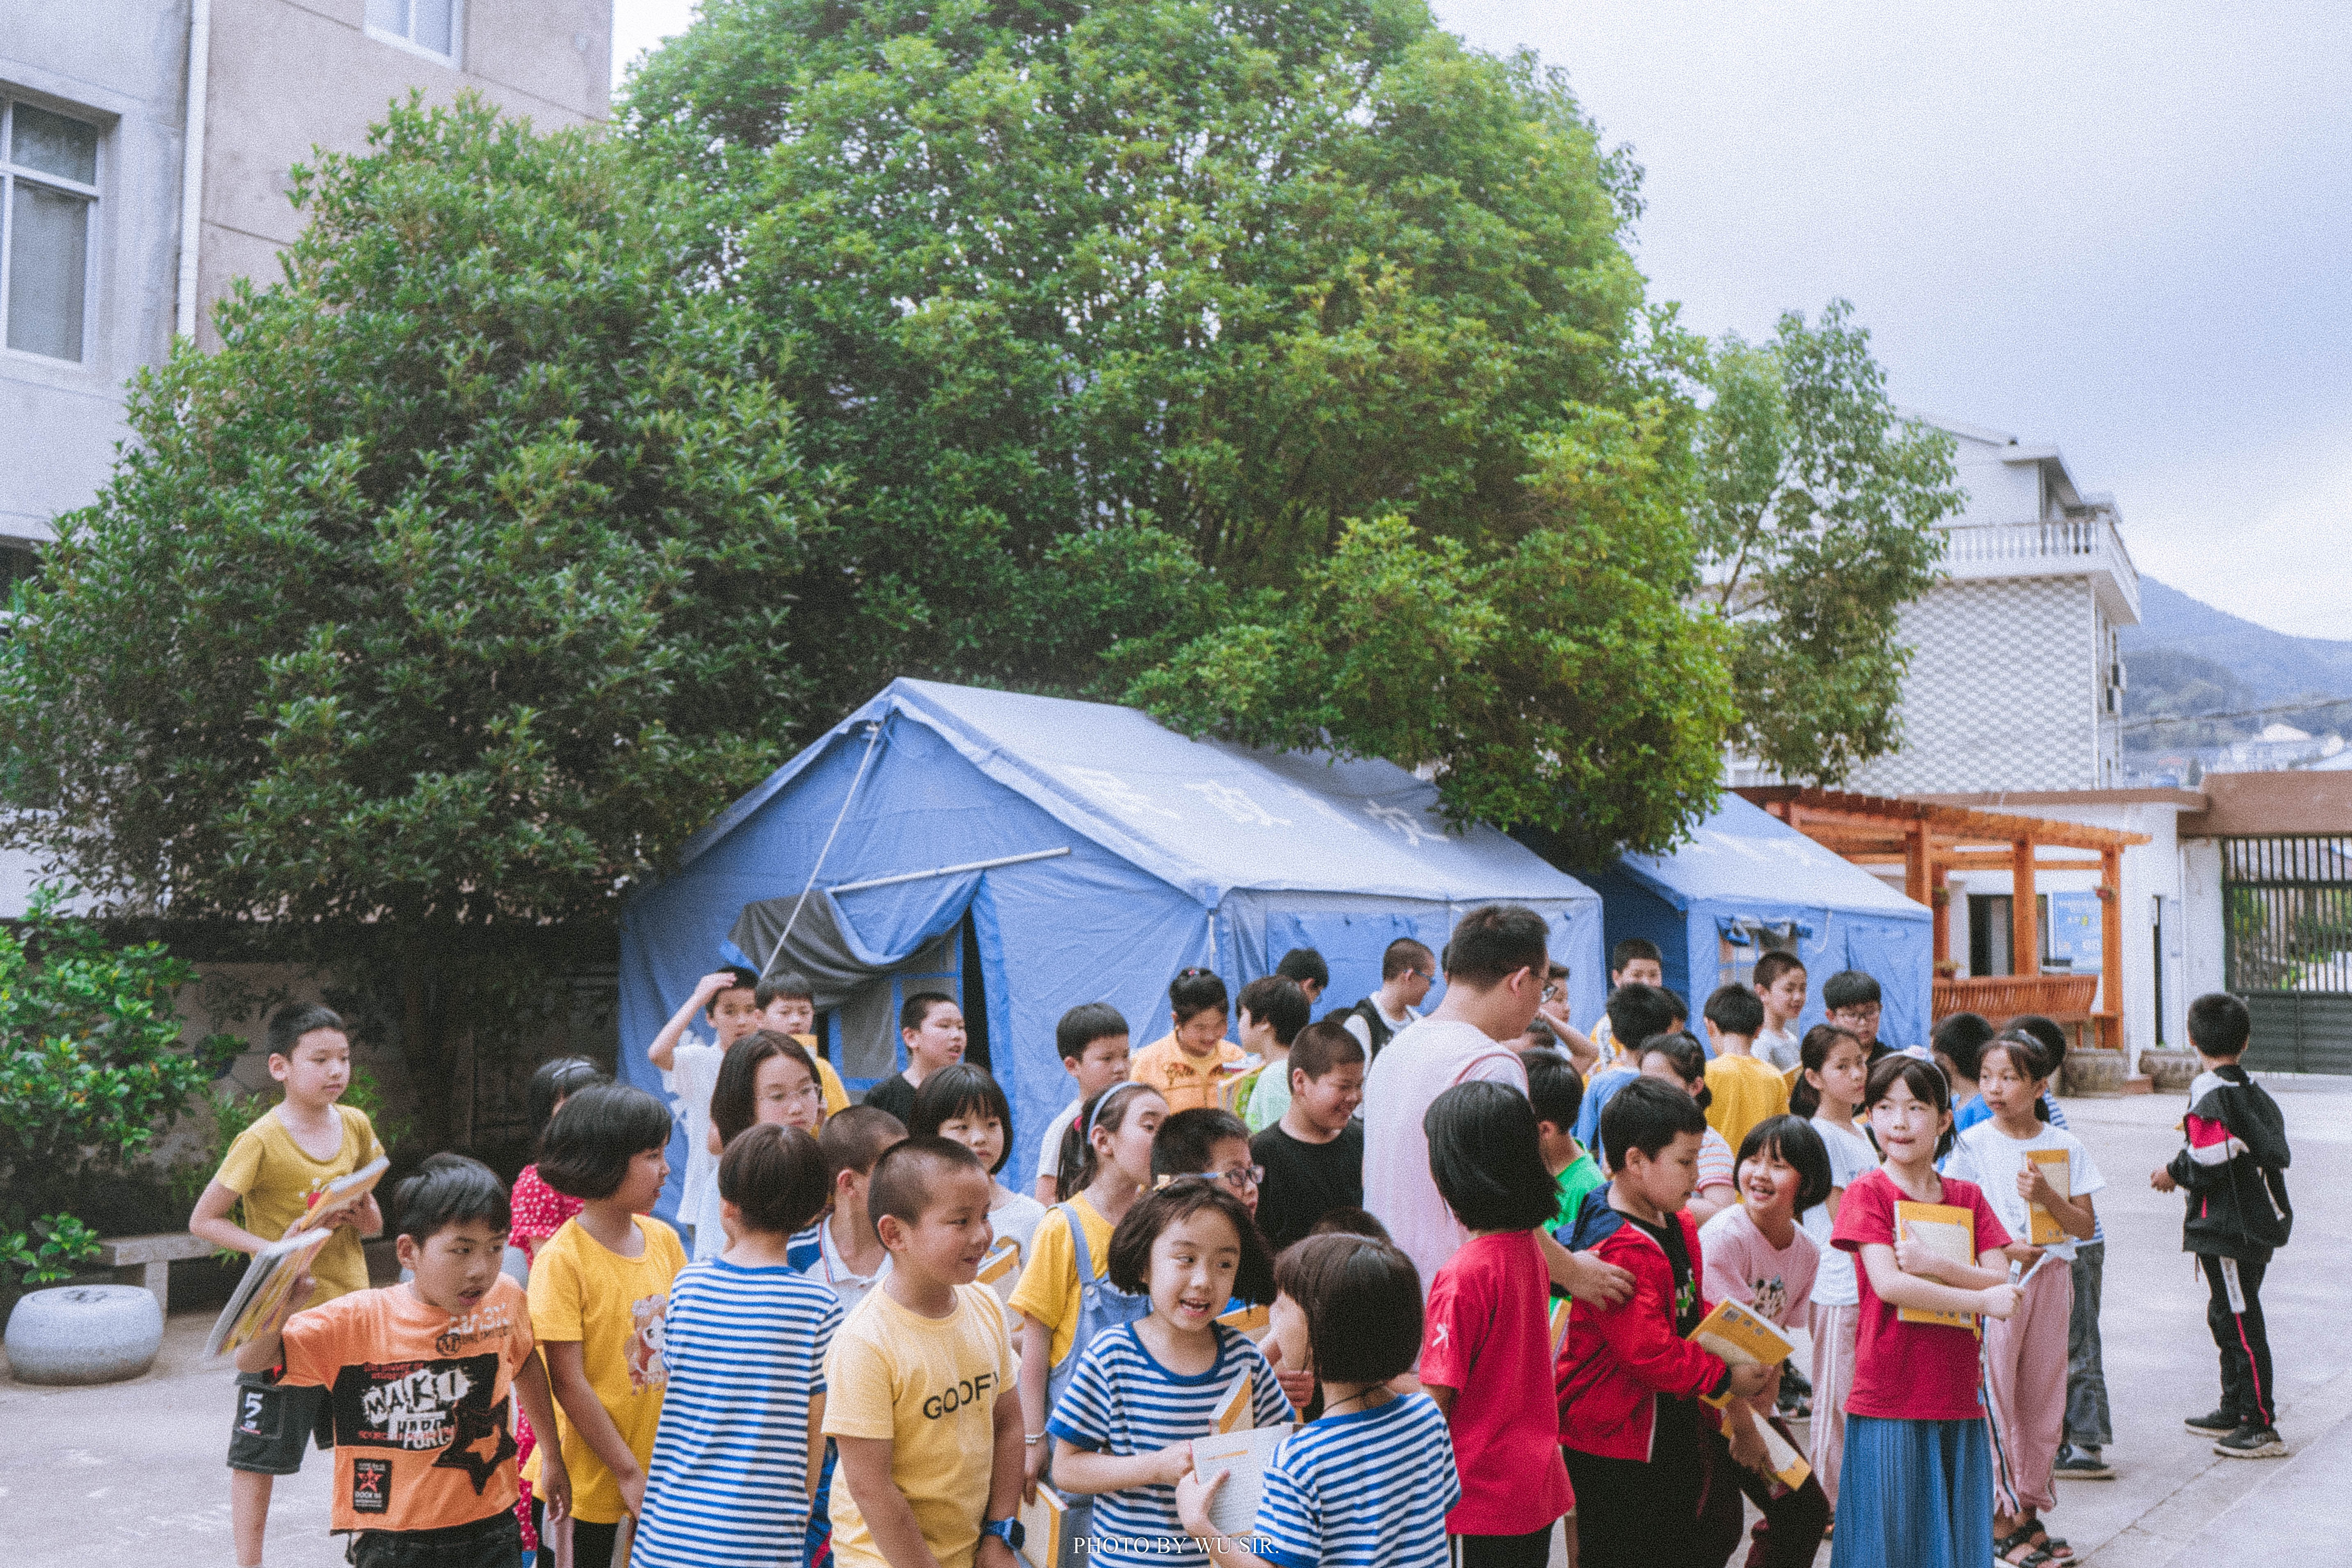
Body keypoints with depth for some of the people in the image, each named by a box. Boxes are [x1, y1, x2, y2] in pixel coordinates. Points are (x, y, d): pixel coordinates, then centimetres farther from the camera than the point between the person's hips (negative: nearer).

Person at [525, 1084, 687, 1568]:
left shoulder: (664, 1239, 3)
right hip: (593, 1481, -5)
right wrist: (628, 1472, -13)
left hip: (662, 1470, 5)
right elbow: (568, 1383, -15)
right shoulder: (563, 1259, -15)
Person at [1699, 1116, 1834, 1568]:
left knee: (1808, 1510, 9)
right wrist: (1742, 1427, -17)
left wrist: (1761, 1416, -5)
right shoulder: (1723, 1237, -22)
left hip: (1751, 1402, 7)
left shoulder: (1806, 1252, -1)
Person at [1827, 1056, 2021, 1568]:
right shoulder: (1867, 1193, -4)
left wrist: (1936, 1263, -15)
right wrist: (1981, 1301, -14)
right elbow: (1889, 1284, -15)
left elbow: (2002, 1282, 1)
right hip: (1887, 1403, -4)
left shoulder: (1967, 1197, 10)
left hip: (1956, 1400, 4)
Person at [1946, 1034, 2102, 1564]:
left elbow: (2085, 1226, 1)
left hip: (2051, 1277, 3)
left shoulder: (2064, 1147, 4)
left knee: (2044, 1397, 9)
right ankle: (2000, 1519, 7)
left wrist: (2048, 1196, -16)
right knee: (1995, 1396, -3)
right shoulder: (1973, 1143, -3)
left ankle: (2030, 1511, 20)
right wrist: (2005, 1249, -18)